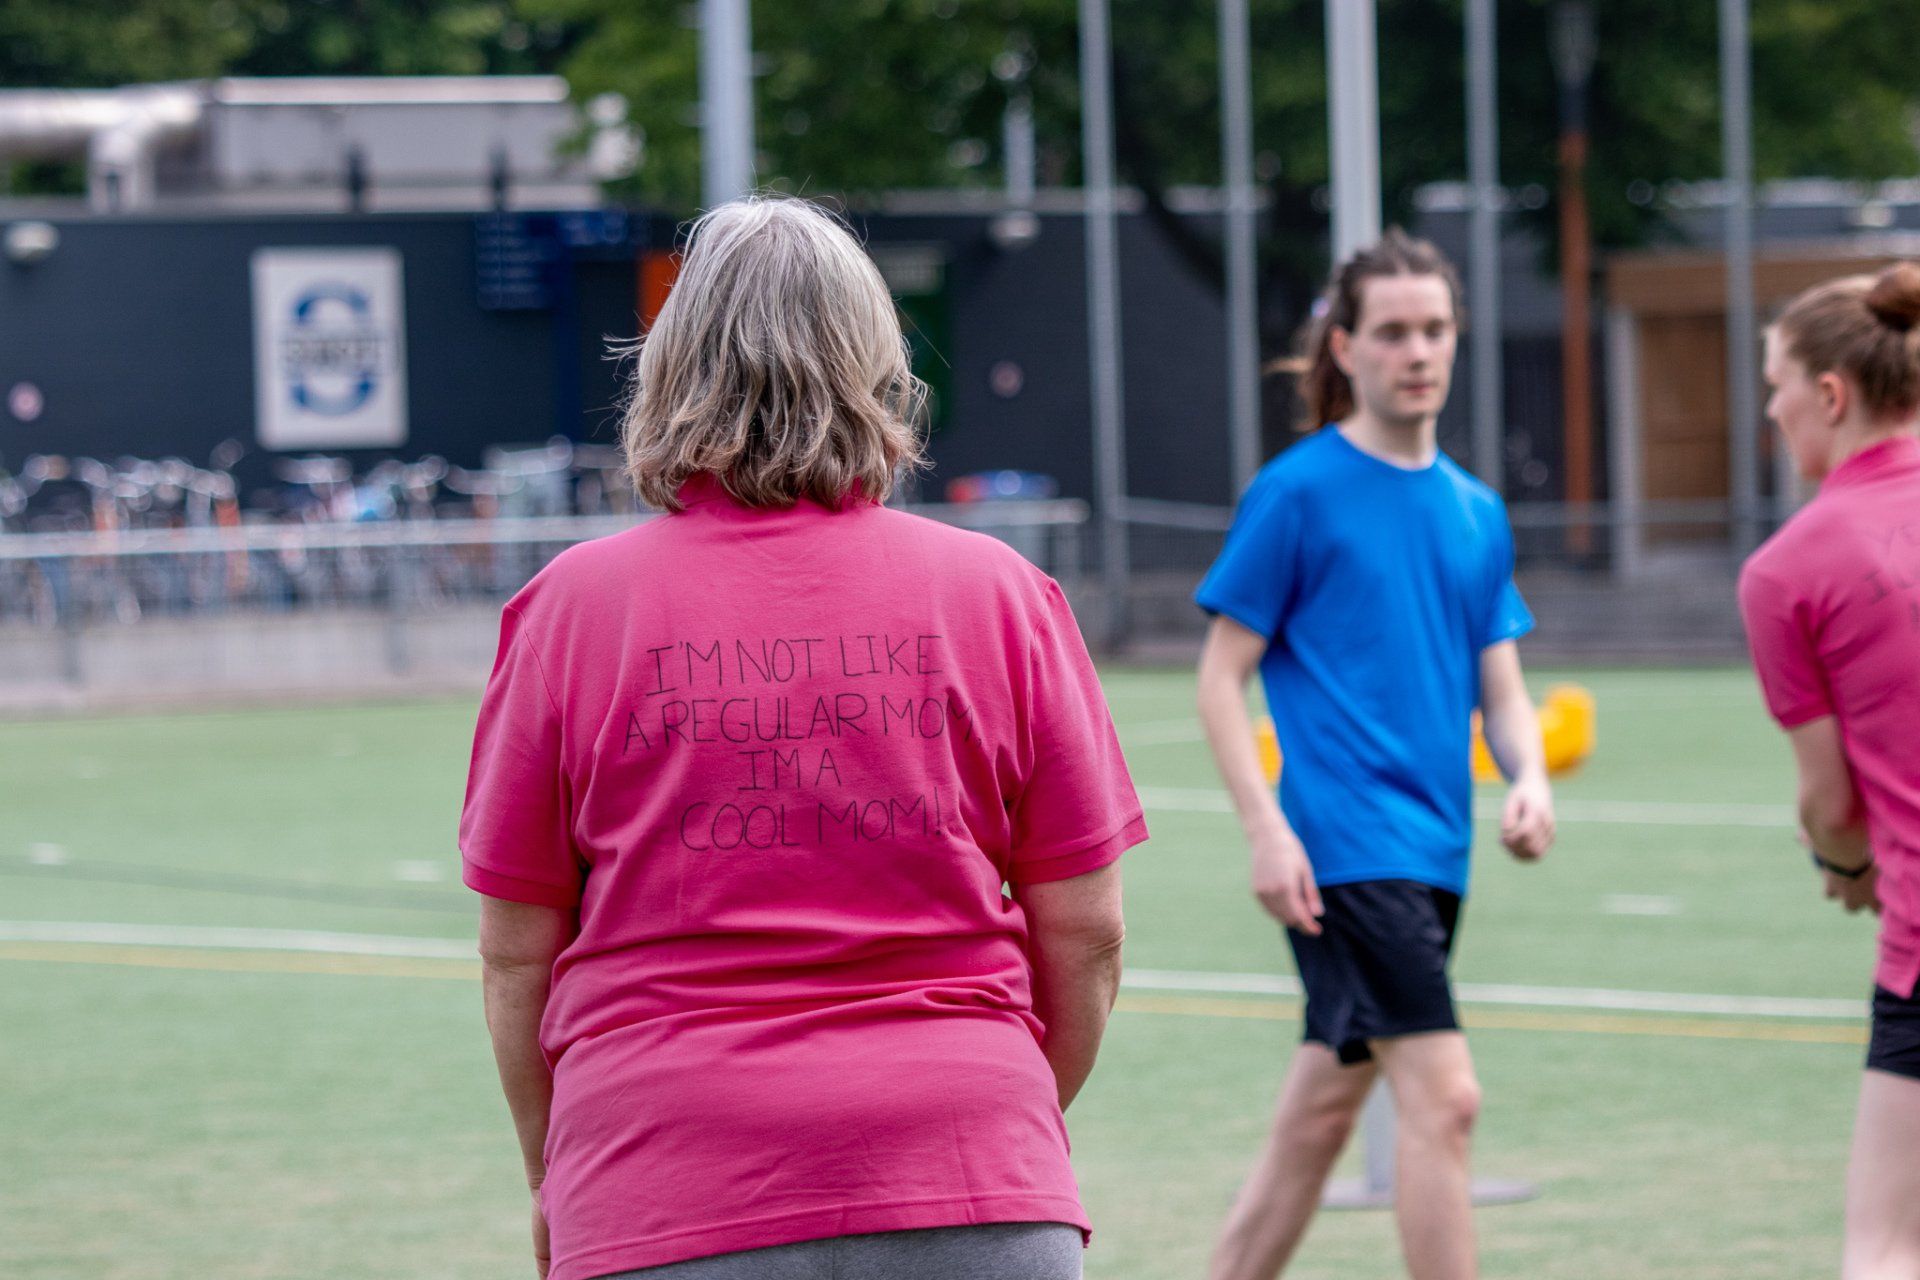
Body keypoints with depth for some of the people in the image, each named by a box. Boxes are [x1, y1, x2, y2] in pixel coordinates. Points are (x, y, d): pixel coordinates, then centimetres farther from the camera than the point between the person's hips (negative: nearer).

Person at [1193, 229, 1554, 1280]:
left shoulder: (1476, 512, 14)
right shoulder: (1299, 492, -4)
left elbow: (1501, 688, 16)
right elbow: (1221, 678, -4)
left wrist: (1529, 781, -5)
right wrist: (1266, 828, -14)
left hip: (1432, 846, 7)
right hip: (1345, 847, -7)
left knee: (1320, 1113, 12)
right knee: (1442, 1096, -15)